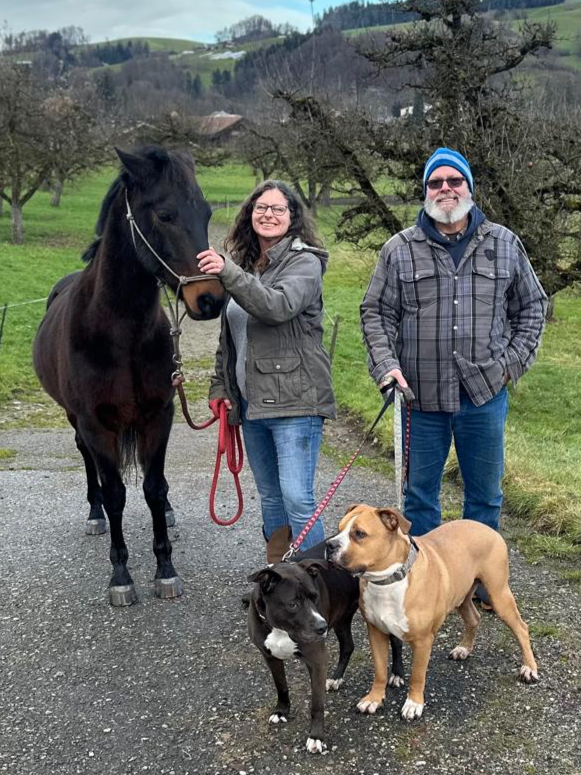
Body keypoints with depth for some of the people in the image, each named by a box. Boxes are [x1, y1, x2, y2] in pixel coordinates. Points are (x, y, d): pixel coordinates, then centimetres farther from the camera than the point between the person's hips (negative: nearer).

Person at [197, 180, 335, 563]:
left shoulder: (305, 262, -7)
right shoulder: (242, 267, 15)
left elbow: (278, 306, -27)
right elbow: (228, 336, 22)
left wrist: (228, 272, -33)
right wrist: (220, 387, 14)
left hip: (294, 401, -7)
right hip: (251, 401, 8)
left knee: (297, 498, -12)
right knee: (270, 498, 14)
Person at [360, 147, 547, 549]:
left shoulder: (505, 244, 5)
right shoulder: (399, 250, 2)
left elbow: (532, 307, 13)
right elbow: (376, 314, 5)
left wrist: (513, 362, 2)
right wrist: (386, 366, -9)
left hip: (486, 395, 1)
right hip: (421, 396, -1)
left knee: (485, 496, 13)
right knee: (420, 496, 10)